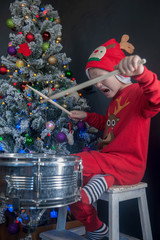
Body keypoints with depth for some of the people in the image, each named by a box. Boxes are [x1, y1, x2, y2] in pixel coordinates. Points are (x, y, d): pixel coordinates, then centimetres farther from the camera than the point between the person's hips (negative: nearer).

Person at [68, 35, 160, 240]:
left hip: (128, 165, -9)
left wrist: (140, 73, -52)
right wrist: (86, 117, 17)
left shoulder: (138, 93, -11)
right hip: (109, 160, 9)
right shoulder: (115, 100, 17)